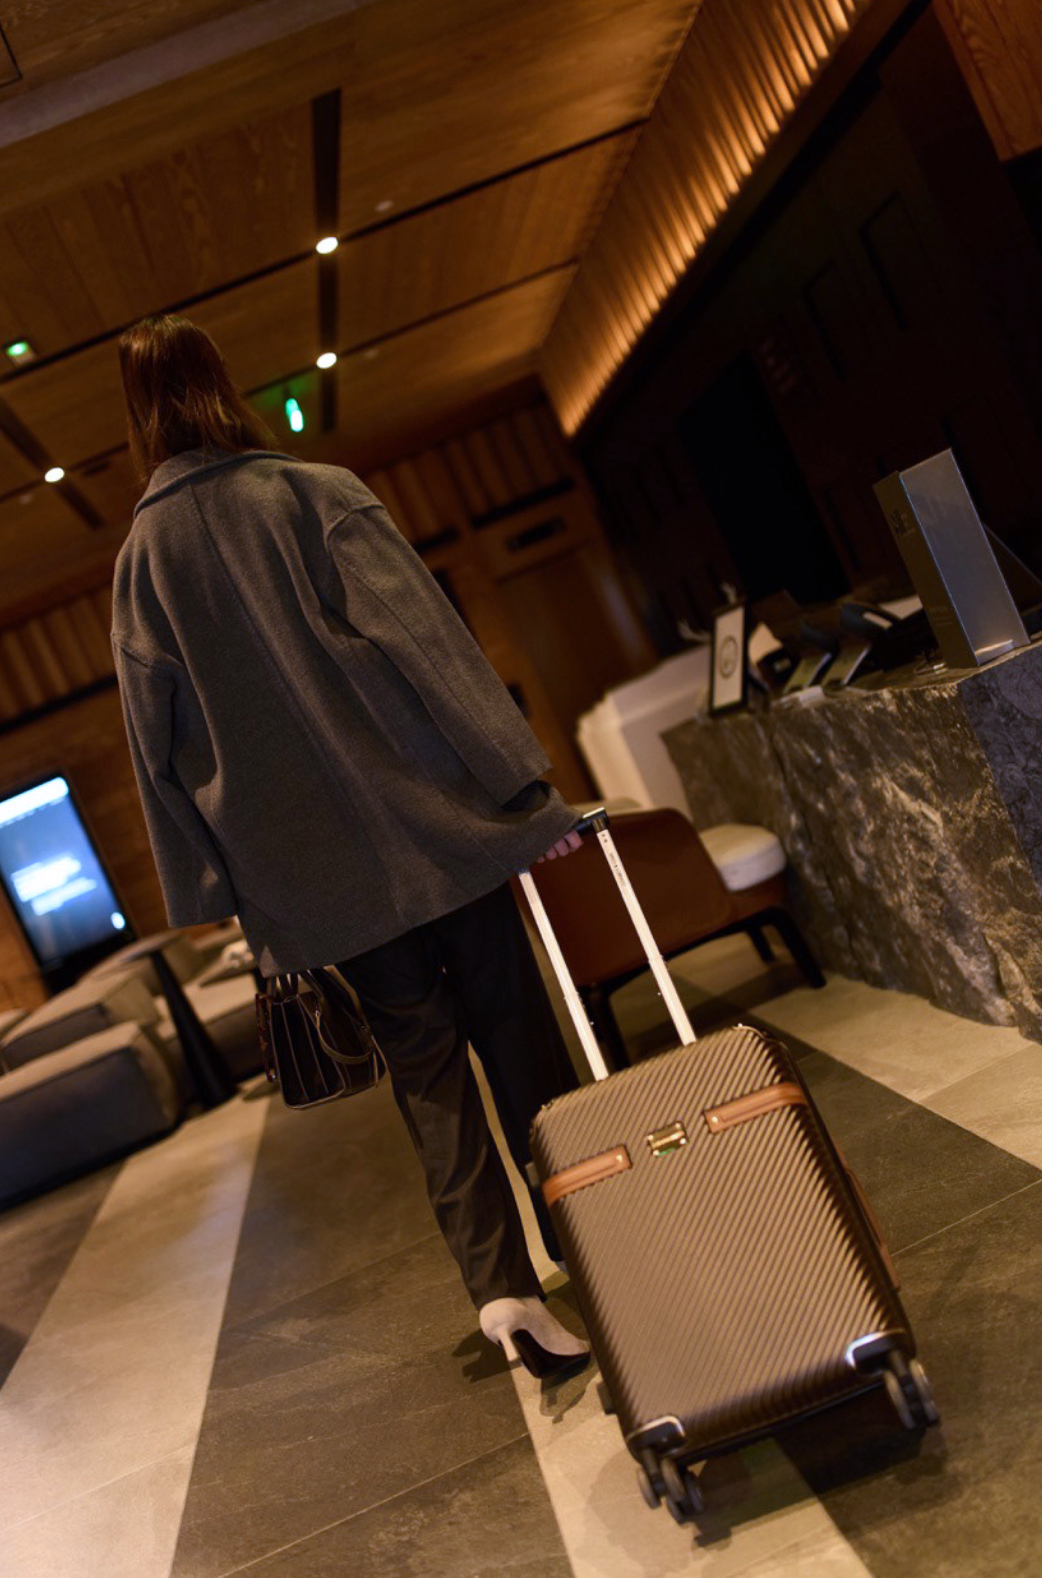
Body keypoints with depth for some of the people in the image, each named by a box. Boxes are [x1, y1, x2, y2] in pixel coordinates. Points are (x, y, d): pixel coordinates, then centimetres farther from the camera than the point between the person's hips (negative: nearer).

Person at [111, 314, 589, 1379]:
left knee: (423, 1066, 9)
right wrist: (525, 786, -7)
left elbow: (161, 742, 7)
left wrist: (227, 894, 12)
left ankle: (499, 1284, 2)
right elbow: (429, 639, -8)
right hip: (430, 818, -1)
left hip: (310, 867, 2)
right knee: (514, 1028, 12)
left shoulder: (138, 561, 8)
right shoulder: (315, 493, -1)